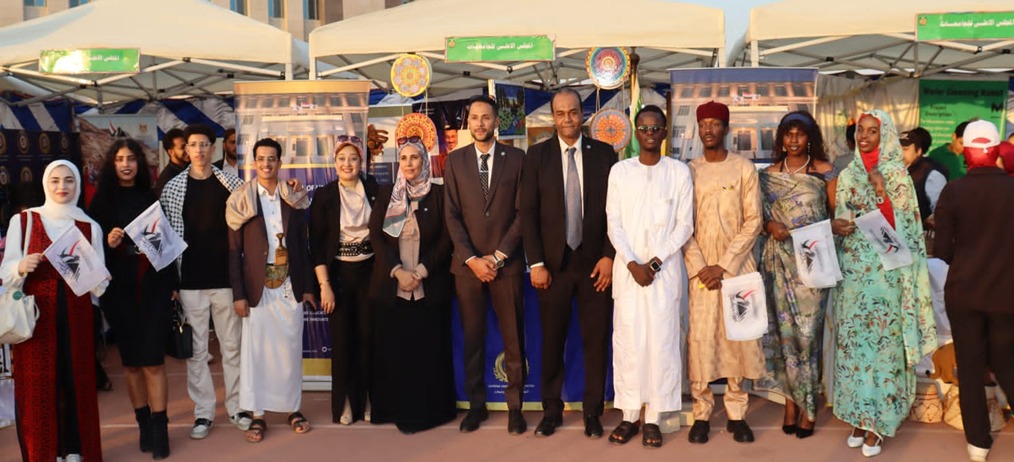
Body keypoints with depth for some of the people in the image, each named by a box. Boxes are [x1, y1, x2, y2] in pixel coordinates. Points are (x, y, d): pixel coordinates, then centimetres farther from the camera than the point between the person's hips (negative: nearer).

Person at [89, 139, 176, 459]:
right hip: (118, 289, 1)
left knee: (152, 360, -6)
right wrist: (107, 244, -16)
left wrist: (173, 283, 3)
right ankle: (144, 424, 17)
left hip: (153, 287, -1)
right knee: (130, 361, 7)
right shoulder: (102, 201, 5)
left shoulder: (151, 199, 6)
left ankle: (159, 429, -2)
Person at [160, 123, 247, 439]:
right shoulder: (172, 188, 2)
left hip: (226, 277, 0)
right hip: (190, 280, 0)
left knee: (232, 345, 8)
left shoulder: (231, 184, 2)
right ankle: (203, 412, 16)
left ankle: (237, 407, 20)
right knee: (196, 349, 6)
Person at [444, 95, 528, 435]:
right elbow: (452, 215, 2)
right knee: (472, 337, 6)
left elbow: (523, 212, -1)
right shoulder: (455, 160, 7)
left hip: (507, 262, -1)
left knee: (513, 337, 3)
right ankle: (476, 404, 17)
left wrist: (498, 256, -7)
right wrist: (472, 259, -7)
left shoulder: (516, 158, 3)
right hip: (467, 263, 1)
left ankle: (514, 405, 13)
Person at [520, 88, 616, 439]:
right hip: (553, 263, 0)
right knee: (552, 341, 7)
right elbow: (528, 213, 0)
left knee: (596, 340, 5)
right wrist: (536, 263, -6)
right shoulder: (537, 155, 3)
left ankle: (593, 412, 17)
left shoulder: (604, 153, 4)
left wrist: (609, 256, -5)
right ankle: (551, 411, 20)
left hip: (595, 263, 0)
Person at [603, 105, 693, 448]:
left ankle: (653, 417, 8)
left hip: (665, 268, -1)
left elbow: (685, 226, 0)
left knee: (662, 340, -1)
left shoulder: (679, 172, 3)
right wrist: (632, 263, -9)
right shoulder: (620, 171, 6)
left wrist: (655, 262, -9)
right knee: (627, 340, 2)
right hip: (627, 268, 1)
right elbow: (614, 224, 2)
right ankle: (629, 414, 12)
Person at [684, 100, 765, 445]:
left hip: (737, 265, 0)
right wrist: (699, 266, -9)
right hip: (699, 267, 1)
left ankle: (736, 412, 12)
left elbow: (753, 222, -3)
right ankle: (701, 412, 7)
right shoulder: (688, 171, 4)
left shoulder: (744, 168, 1)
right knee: (700, 338, -2)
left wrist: (724, 264, -10)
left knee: (738, 337, 2)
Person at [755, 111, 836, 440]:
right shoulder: (770, 174, 9)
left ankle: (808, 404, 8)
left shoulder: (824, 171, 3)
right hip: (779, 258, 2)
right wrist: (770, 226, -9)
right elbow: (761, 214, 11)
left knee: (808, 329, -2)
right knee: (785, 328, 3)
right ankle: (791, 398, 12)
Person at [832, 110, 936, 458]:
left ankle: (879, 420, 9)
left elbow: (900, 225, -8)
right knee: (853, 338, 5)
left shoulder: (896, 174, -2)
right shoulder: (848, 175, 10)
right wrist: (835, 226, -11)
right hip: (853, 268, 4)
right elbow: (841, 219, 11)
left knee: (882, 337, -2)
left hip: (886, 269, -4)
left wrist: (882, 191, -20)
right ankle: (859, 415, 17)